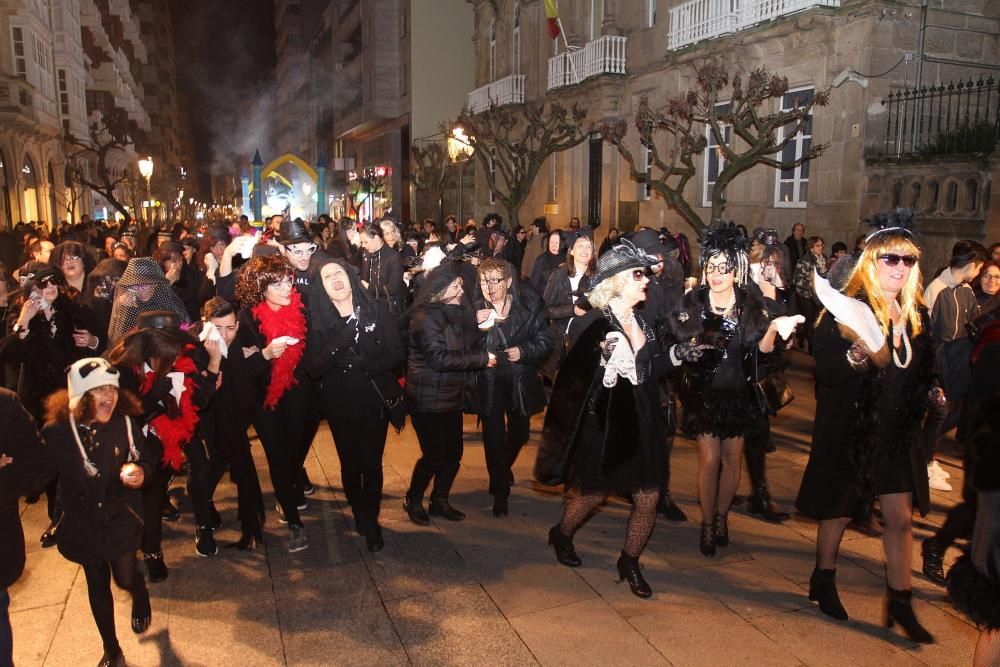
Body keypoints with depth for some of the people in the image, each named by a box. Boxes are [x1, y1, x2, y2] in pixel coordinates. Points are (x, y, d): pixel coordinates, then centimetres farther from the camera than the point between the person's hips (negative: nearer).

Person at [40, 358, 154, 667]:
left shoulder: (125, 423, -16)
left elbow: (147, 460, -5)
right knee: (97, 585, 16)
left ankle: (141, 597, 44)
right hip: (83, 524, 1)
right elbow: (44, 471, -8)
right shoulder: (56, 430, -18)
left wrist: (140, 472, -25)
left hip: (121, 519, -1)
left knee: (125, 577, 4)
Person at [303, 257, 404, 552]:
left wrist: (360, 363, -21)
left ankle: (371, 522, 26)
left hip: (375, 400, 0)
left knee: (372, 464, 4)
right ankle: (358, 513, 39)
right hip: (339, 404, 0)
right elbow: (312, 368, -17)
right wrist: (344, 337, -29)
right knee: (350, 464, 12)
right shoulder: (316, 320, -7)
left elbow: (395, 352, -8)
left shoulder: (377, 310, -7)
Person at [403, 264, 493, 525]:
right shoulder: (425, 318, -17)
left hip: (452, 396, 8)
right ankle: (413, 501, 23)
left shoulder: (457, 312, 10)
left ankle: (439, 501, 31)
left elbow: (467, 345, 16)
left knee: (454, 453, 12)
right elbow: (440, 358, -24)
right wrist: (482, 358, -20)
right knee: (434, 455, -1)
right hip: (429, 400, -8)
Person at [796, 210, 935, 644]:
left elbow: (922, 372, 18)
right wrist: (855, 358, -37)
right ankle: (823, 580, 32)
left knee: (900, 517, 7)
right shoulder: (845, 309, -14)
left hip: (898, 432, 5)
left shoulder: (916, 314, 6)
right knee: (839, 509, 11)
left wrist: (930, 396, 0)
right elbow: (824, 370, -20)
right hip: (849, 429, -5)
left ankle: (900, 601, 22)